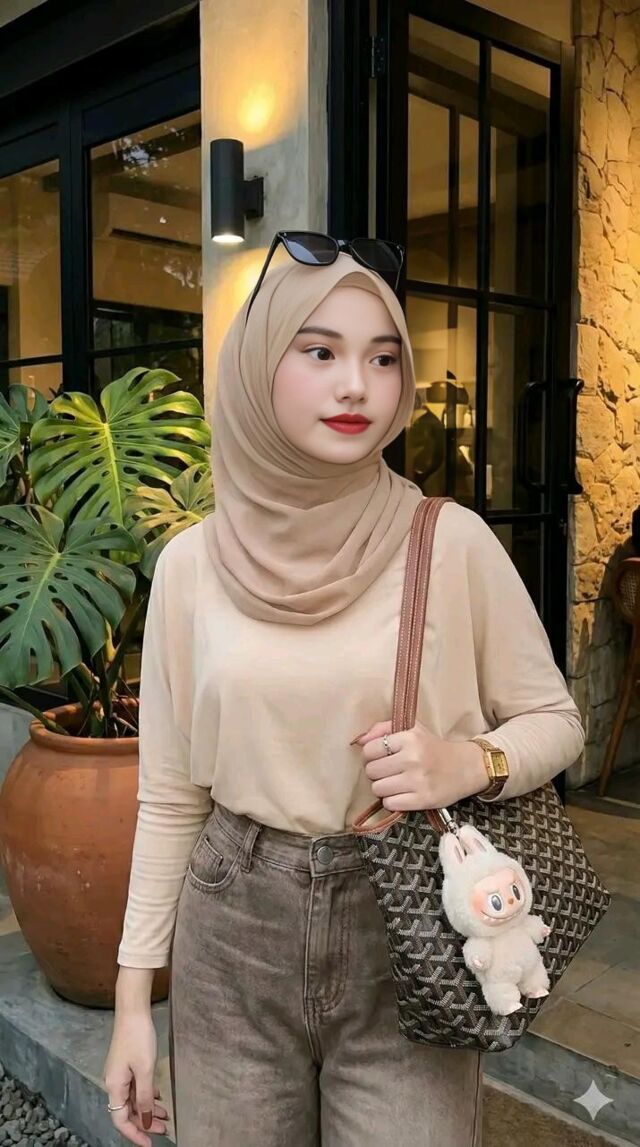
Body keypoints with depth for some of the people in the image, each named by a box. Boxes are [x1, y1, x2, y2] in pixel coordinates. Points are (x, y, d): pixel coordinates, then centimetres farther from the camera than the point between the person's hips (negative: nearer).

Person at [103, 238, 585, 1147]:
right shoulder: (193, 563, -4)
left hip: (406, 934, -1)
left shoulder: (453, 541, -10)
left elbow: (555, 721, 2)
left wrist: (467, 763, -19)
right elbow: (170, 797, 3)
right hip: (234, 933, 2)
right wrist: (134, 991, 4)